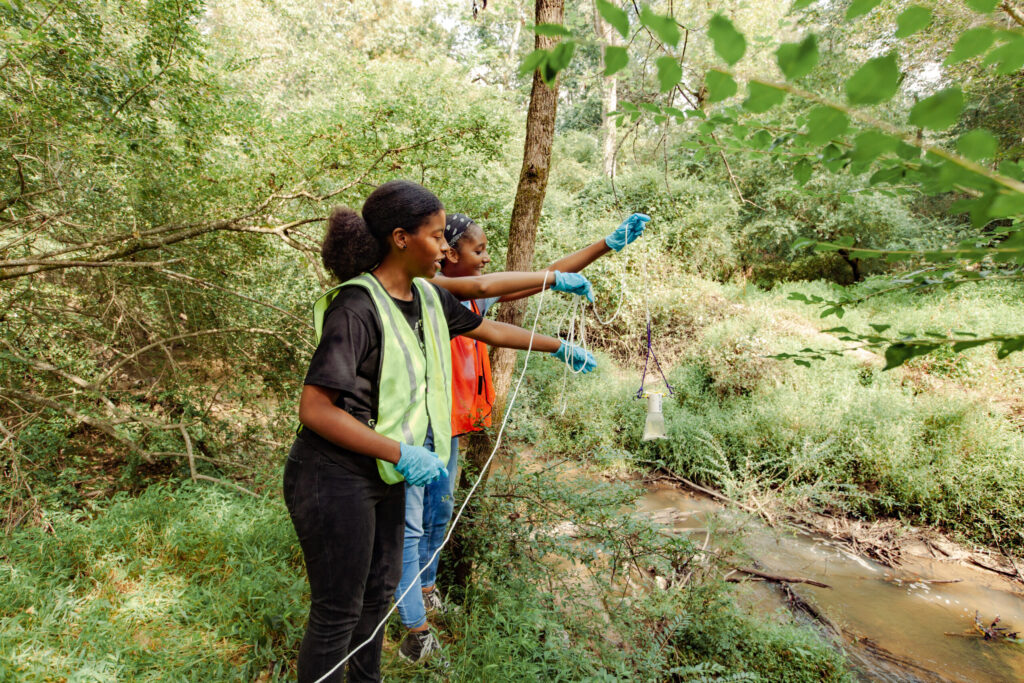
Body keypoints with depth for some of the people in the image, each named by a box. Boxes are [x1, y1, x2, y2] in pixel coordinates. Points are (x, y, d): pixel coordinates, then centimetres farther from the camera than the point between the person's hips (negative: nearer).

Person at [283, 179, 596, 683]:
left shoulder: (426, 297, 1)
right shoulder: (356, 308, -24)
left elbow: (487, 329, 17)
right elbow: (314, 410, -26)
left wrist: (559, 347, 23)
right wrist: (402, 454, -27)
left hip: (385, 475, 8)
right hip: (336, 481, -8)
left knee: (380, 590, 23)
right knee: (338, 612, 7)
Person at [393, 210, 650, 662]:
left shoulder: (473, 297, 5)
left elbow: (538, 281, 3)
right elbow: (480, 286, -37)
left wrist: (609, 244, 0)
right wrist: (556, 277, -33)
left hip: (449, 424, 9)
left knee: (440, 511, 22)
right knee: (410, 522, -1)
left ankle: (425, 586, 42)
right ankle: (416, 629, 8)